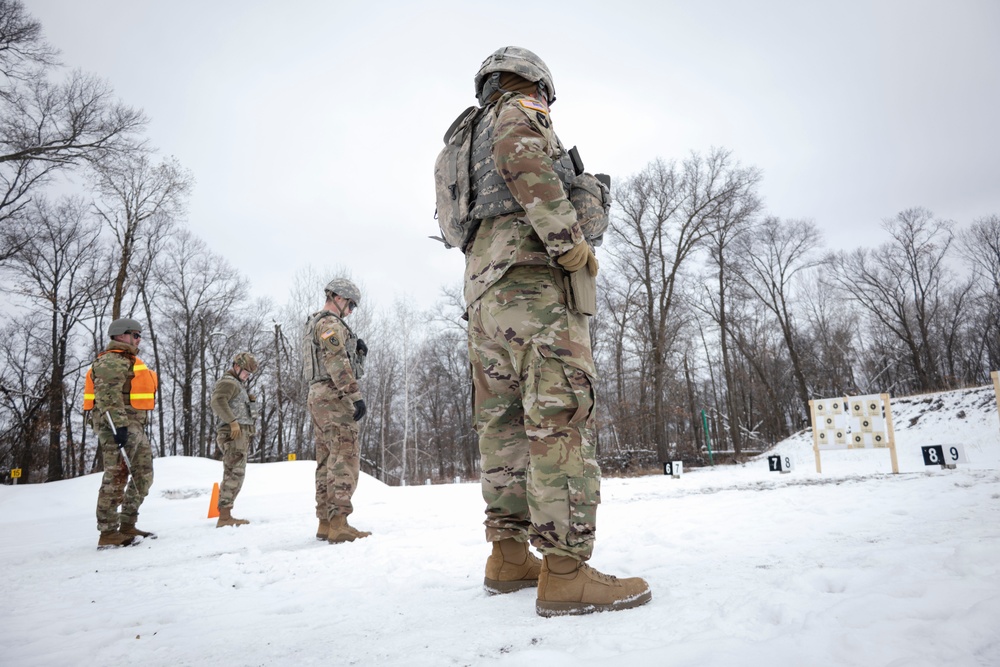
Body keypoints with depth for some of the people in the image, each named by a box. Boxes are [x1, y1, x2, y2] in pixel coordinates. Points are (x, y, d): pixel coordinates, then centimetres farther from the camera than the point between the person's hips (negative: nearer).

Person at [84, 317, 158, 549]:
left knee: (143, 476, 10)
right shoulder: (112, 361, -7)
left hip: (135, 427, 10)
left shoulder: (129, 361, 25)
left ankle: (127, 526, 16)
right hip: (118, 425, -10)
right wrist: (119, 425, -26)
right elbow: (108, 396, -19)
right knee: (116, 477, -9)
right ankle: (108, 532, -5)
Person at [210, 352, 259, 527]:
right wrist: (233, 422, -24)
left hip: (240, 435, 10)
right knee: (235, 473, -14)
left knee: (234, 474, 8)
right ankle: (224, 516, -17)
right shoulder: (227, 382, -4)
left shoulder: (238, 385, 27)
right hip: (233, 434, -10)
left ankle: (225, 516, 10)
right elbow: (217, 402, -21)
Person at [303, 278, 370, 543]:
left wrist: (359, 352, 8)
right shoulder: (330, 323, -8)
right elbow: (337, 363, -20)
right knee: (346, 458, -13)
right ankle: (338, 524, -18)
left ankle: (325, 522, 13)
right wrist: (356, 395, -23)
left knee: (327, 461, 10)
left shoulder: (314, 325, 25)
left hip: (318, 398, 11)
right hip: (334, 396, -10)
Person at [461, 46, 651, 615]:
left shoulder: (469, 135, 35)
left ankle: (509, 555, 7)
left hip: (483, 281, 10)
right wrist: (572, 241, -15)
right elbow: (523, 161, -15)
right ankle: (565, 570, -20)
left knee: (503, 420, 5)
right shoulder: (518, 112, 8)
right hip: (531, 271, -9)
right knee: (561, 413, -16)